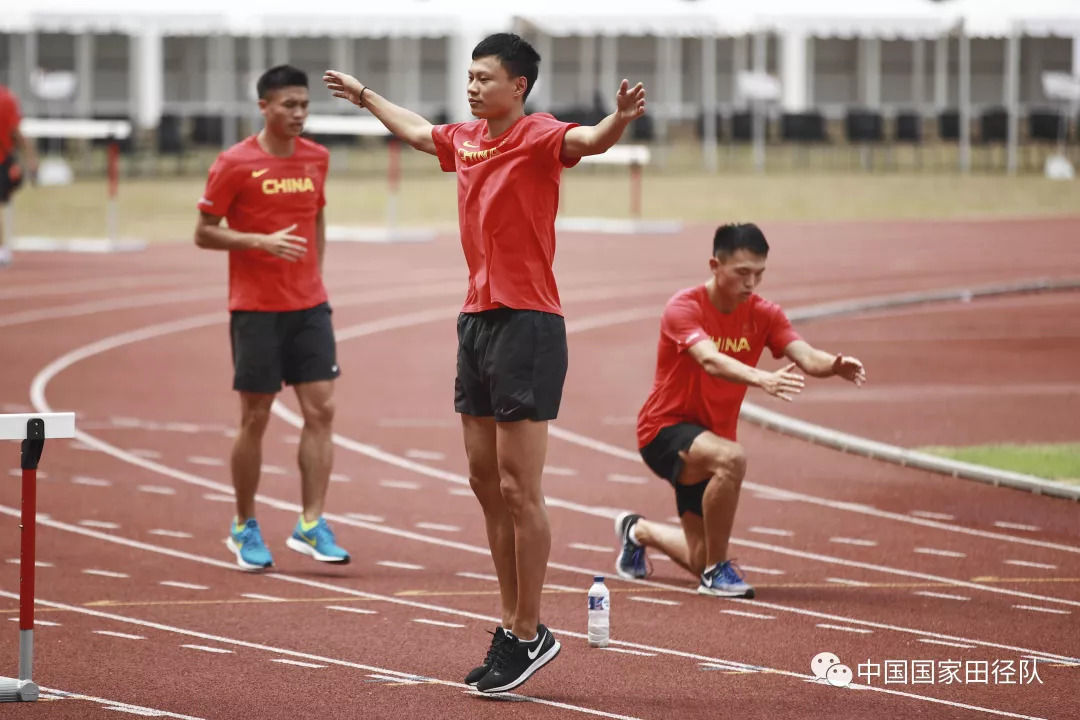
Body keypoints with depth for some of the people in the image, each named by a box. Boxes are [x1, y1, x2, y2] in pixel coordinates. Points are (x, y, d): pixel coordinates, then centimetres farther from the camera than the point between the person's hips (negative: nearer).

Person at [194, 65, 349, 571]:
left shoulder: (316, 158, 8)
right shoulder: (235, 164, -8)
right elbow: (204, 233, -6)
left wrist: (314, 274, 13)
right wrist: (261, 242, -18)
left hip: (309, 305, 4)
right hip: (255, 307, -4)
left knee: (321, 410, -6)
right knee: (255, 417, 1)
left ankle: (311, 525, -3)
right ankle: (244, 528, 15)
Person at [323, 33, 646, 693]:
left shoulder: (539, 137, -12)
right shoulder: (467, 140, 12)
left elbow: (591, 141, -33)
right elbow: (415, 130, 35)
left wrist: (622, 118, -55)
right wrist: (364, 95, 49)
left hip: (527, 325, -9)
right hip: (477, 319, 9)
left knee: (518, 489, -6)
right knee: (485, 480, 12)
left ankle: (530, 634, 2)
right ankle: (513, 626, 21)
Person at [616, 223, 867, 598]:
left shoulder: (763, 314, -4)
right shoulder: (684, 307, -20)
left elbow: (805, 356, -20)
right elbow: (710, 360, -39)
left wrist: (834, 365, -43)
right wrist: (761, 378, -57)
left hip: (709, 438, 7)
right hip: (665, 429, -7)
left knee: (702, 562, 11)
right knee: (731, 458, -39)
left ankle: (639, 530, 44)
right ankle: (716, 570, -23)